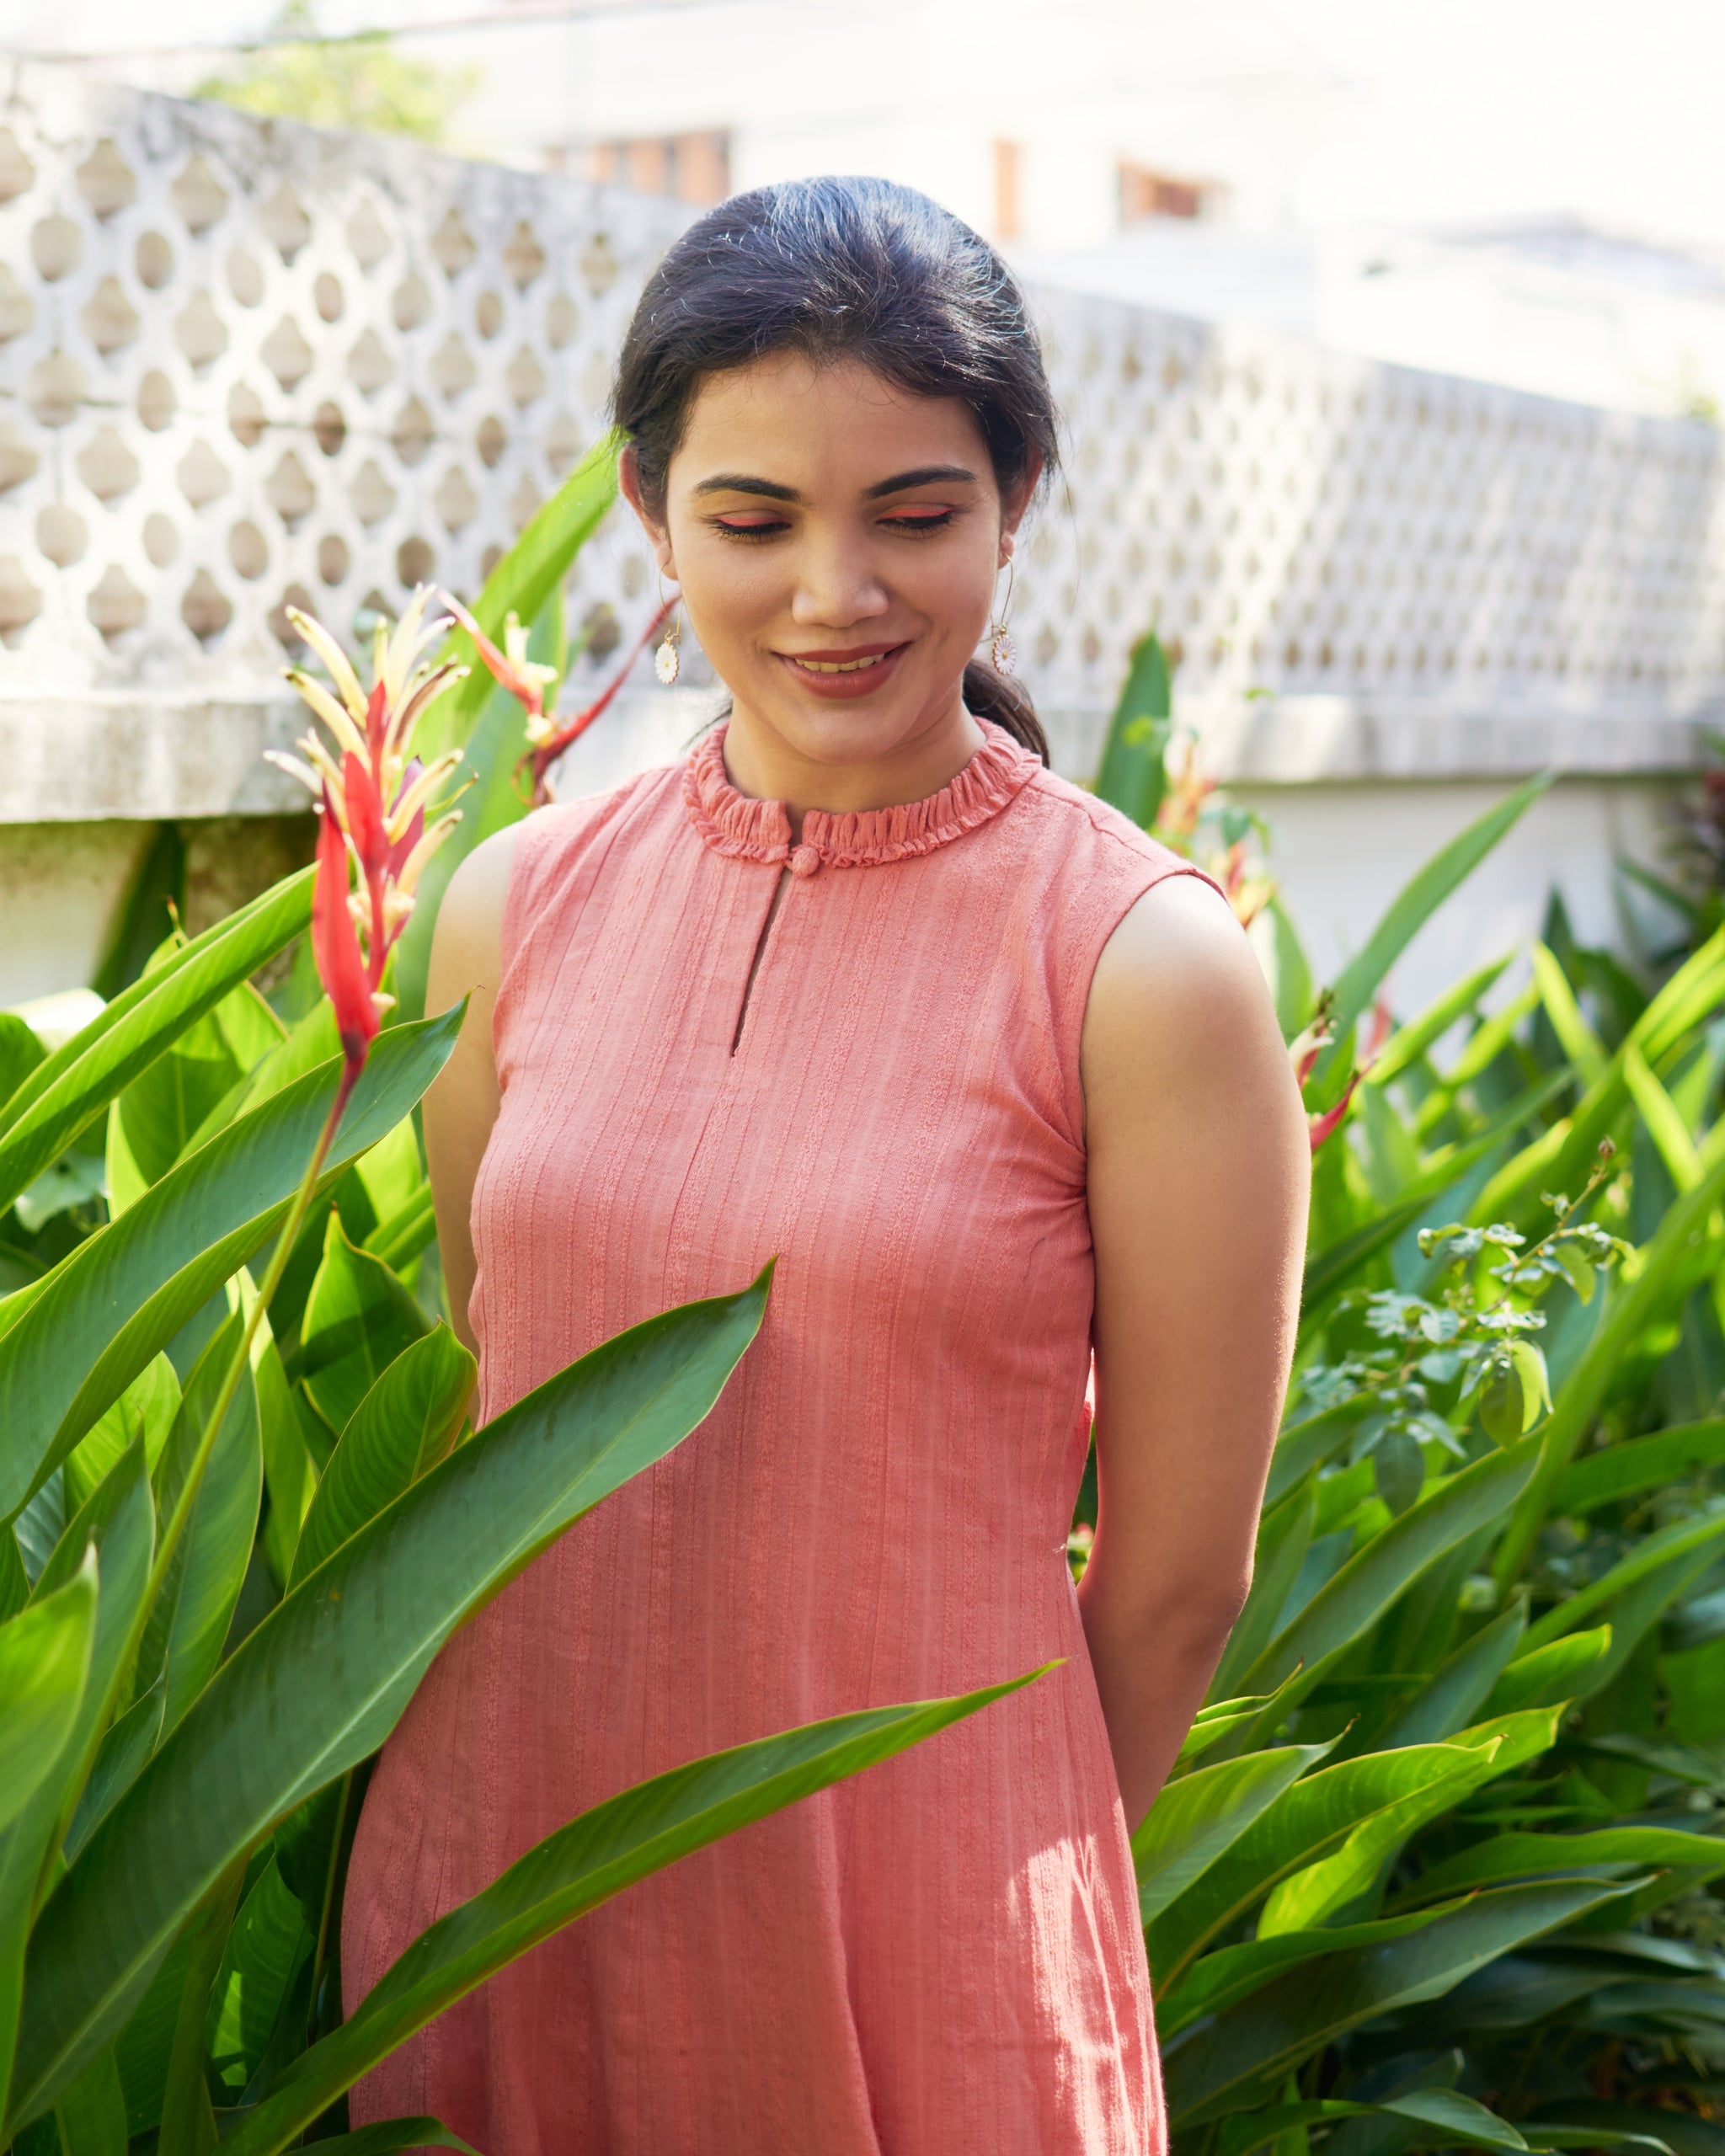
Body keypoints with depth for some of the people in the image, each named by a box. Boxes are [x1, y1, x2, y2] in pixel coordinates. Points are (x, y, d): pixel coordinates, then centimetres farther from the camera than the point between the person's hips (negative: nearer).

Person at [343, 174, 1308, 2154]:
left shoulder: (1146, 967, -12)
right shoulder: (521, 907, -1)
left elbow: (1176, 1576, -5)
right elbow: (470, 1397, 9)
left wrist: (1002, 1898, 5)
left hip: (922, 1961, -3)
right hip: (495, 1899, 4)